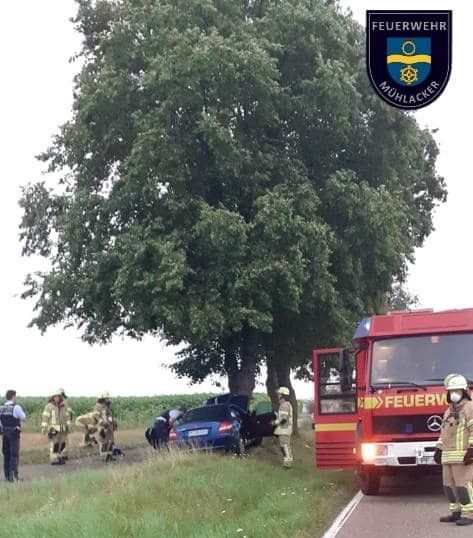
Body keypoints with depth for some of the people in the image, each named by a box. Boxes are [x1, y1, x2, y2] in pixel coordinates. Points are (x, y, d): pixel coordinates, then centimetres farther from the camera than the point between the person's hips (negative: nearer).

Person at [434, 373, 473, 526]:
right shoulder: (449, 411, 18)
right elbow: (444, 432, 24)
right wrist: (439, 449, 18)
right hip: (449, 456, 8)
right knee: (450, 484, 9)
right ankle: (456, 512, 16)